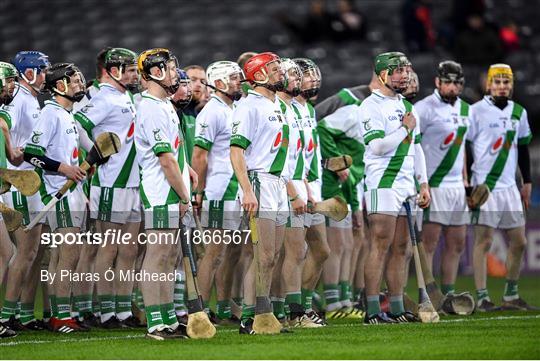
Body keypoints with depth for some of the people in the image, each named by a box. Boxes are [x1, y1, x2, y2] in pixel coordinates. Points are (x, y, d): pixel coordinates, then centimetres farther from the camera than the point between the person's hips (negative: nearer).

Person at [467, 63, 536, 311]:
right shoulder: (476, 111, -6)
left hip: (509, 187, 6)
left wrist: (527, 182, 17)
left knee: (519, 242, 7)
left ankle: (511, 296, 17)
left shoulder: (519, 112, 12)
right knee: (483, 241, -6)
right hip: (484, 186, -6)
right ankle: (482, 298, -3)